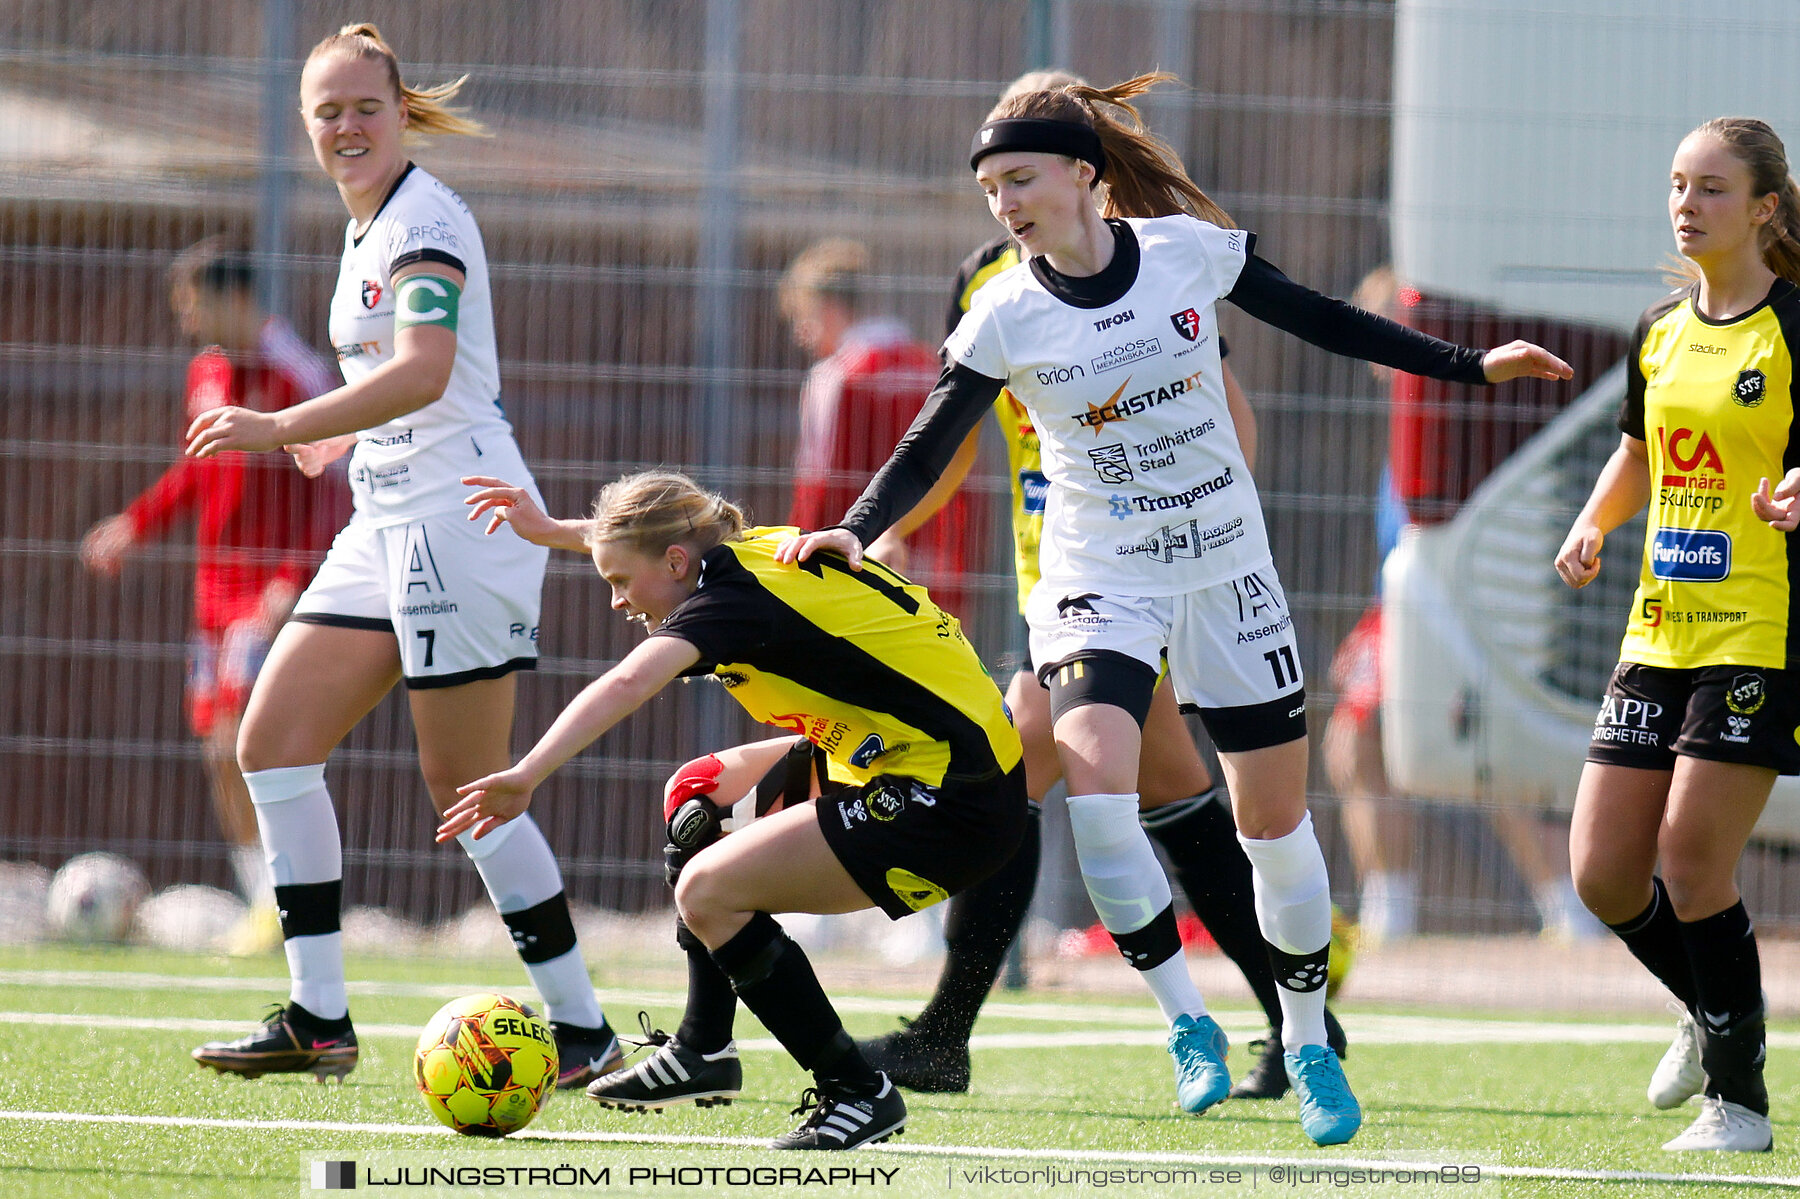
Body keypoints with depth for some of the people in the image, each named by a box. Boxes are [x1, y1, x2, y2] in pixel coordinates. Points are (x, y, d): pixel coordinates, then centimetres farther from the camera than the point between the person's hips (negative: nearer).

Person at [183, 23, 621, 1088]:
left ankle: (586, 1031, 0)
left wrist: (285, 429, -32)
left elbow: (424, 373, -27)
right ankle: (319, 1020, 4)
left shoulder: (425, 219, -12)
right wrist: (341, 435, 37)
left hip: (460, 512, -10)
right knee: (275, 739, 2)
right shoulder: (368, 232, 17)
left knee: (466, 787, -8)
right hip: (389, 525, 10)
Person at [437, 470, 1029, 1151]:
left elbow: (627, 685, -34)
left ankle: (858, 1093, -8)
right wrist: (552, 530, 30)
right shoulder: (753, 550, 9)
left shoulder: (734, 597, -17)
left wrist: (525, 777, -42)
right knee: (698, 794, 19)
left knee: (707, 890, -16)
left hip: (953, 804, -11)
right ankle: (704, 1050, 23)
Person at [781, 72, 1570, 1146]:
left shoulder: (1187, 248, -8)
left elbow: (1314, 319, 5)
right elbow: (928, 453, -7)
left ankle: (1309, 1044, 23)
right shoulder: (1006, 319, -10)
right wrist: (855, 532, -26)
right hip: (1099, 581, -1)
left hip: (1225, 570, 1)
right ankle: (1189, 1023, -11)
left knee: (1277, 820, 4)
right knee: (1094, 776, -26)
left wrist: (1472, 366, 8)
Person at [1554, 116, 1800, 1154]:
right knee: (1603, 873, 2)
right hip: (1661, 632, 7)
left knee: (1693, 861, -12)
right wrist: (1592, 527, 9)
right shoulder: (1660, 334, 12)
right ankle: (1710, 1017, 29)